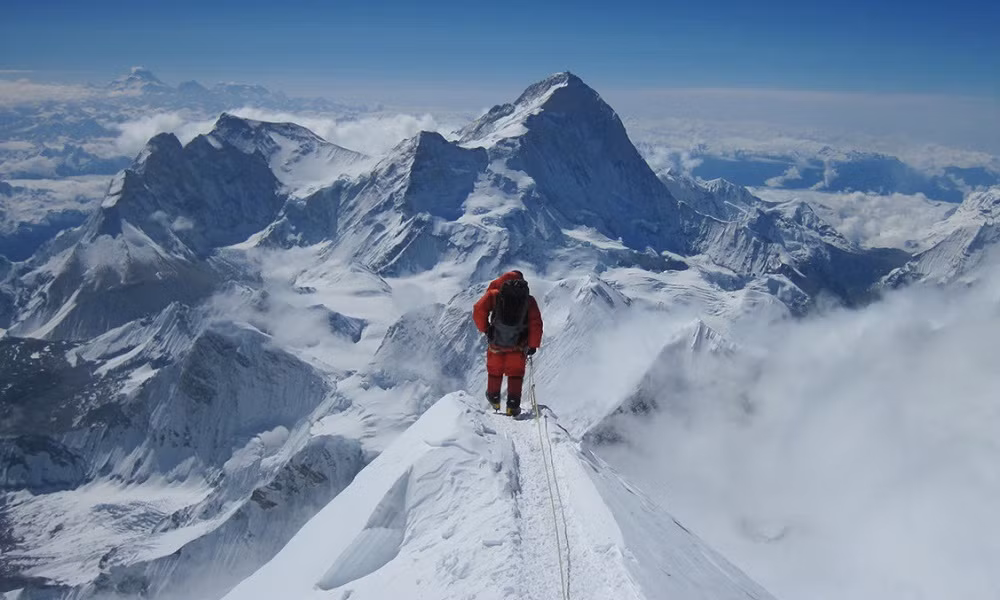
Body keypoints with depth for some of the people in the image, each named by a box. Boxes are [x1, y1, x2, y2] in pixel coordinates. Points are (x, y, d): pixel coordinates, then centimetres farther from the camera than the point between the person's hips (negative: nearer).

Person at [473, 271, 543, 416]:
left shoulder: (494, 295, 0)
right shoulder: (529, 300, 1)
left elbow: (479, 310, -10)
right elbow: (536, 324, -5)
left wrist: (484, 328, 4)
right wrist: (533, 345, 4)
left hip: (496, 342, 1)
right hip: (518, 345, 0)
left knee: (495, 371, 24)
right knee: (515, 374, 17)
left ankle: (494, 399, 40)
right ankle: (513, 406, 10)